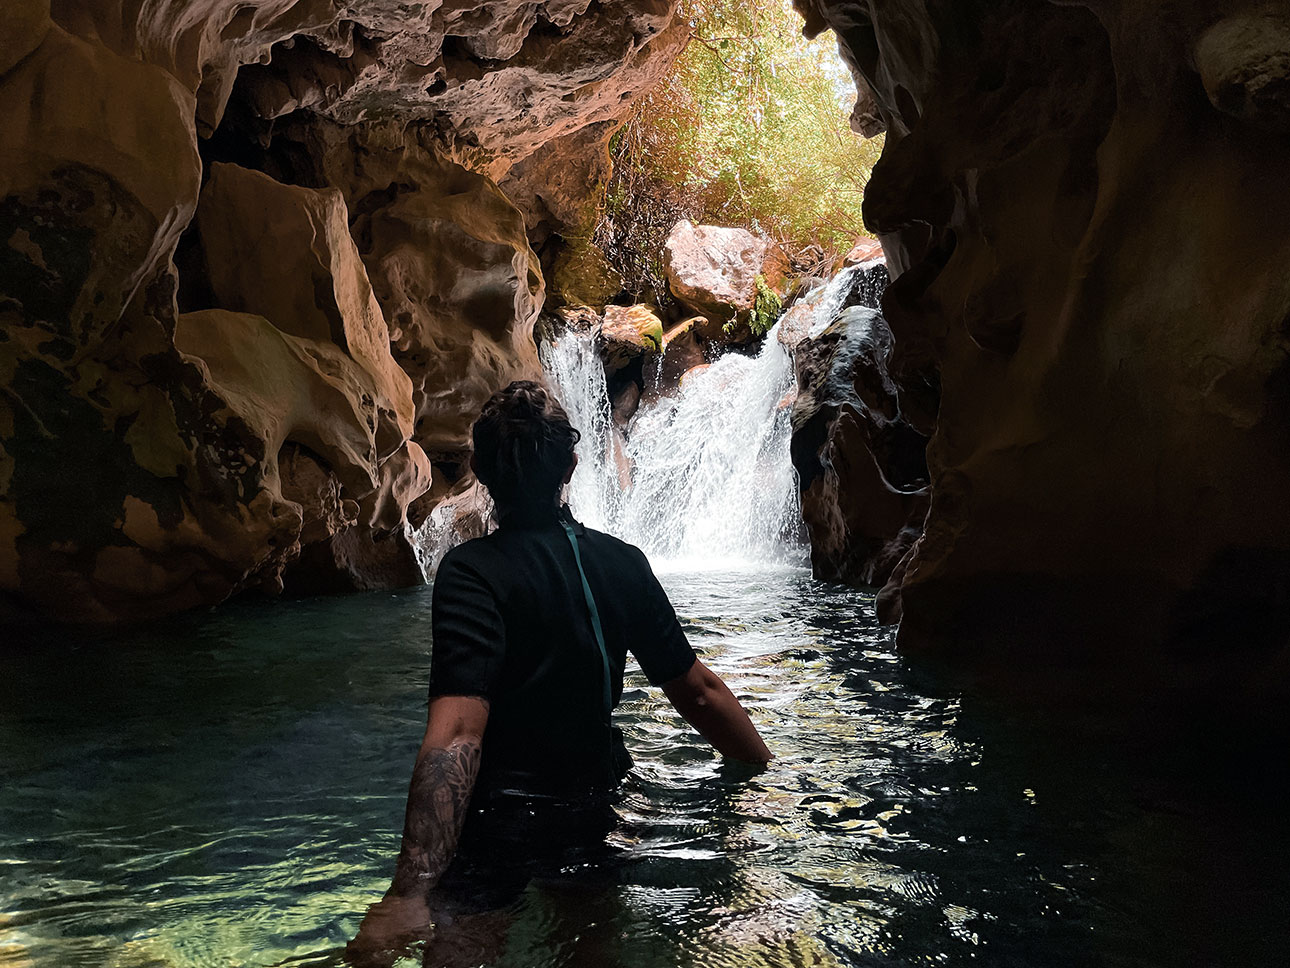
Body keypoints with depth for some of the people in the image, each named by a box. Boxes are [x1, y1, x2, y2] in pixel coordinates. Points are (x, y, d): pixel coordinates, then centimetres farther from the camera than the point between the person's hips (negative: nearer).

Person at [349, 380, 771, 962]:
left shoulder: (472, 572, -20)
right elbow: (700, 692, 0)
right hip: (597, 816, 5)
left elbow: (456, 730, -34)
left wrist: (410, 893, -41)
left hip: (506, 835, -4)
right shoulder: (622, 563, -4)